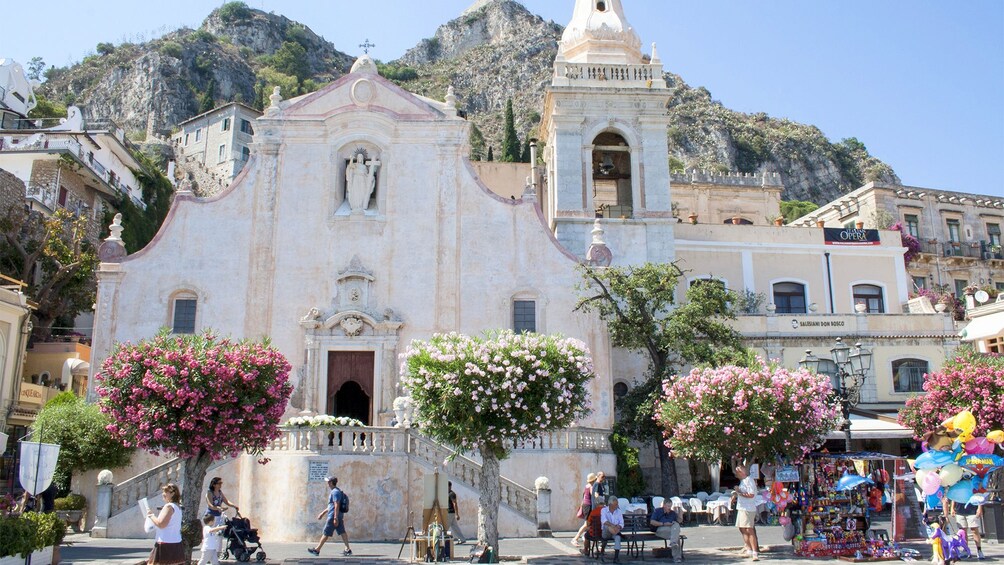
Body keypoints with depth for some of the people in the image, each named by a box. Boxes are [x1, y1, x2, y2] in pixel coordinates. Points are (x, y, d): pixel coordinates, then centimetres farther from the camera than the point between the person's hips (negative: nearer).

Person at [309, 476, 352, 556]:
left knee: (326, 533, -1)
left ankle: (317, 550, 7)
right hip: (339, 516, 10)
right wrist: (323, 513, 29)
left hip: (333, 516, -10)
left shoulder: (335, 492, -14)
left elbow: (337, 506, -21)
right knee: (342, 532, 5)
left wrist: (335, 518, -24)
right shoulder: (337, 491, 19)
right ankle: (348, 549, 1)